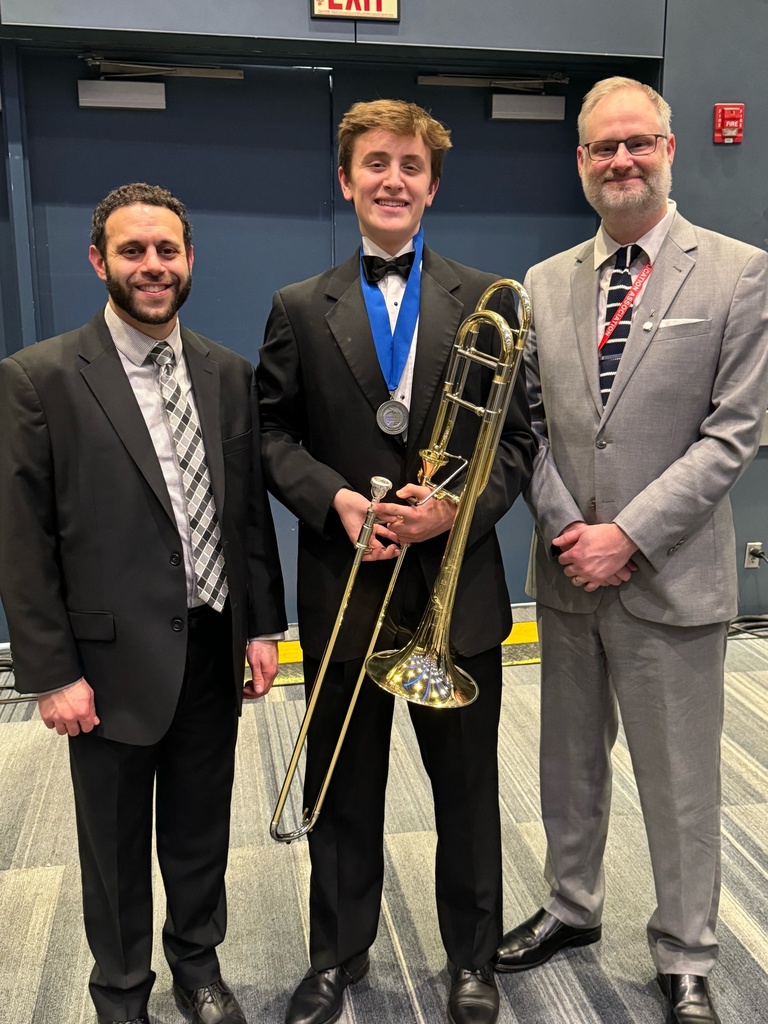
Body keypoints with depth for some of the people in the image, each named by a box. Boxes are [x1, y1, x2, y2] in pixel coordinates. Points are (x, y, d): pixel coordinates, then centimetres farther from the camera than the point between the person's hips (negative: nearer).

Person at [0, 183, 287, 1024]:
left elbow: (251, 508, 7)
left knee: (200, 829, 20)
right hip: (112, 657, -3)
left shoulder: (228, 373, 3)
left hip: (214, 647, 4)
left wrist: (261, 625, 5)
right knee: (115, 845, 16)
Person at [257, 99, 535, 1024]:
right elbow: (273, 435, 2)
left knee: (469, 791, 15)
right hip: (344, 591, 1)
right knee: (343, 792, 16)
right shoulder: (299, 309, 3)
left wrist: (458, 506, -16)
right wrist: (334, 499, -15)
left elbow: (520, 438, 1)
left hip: (459, 590, 0)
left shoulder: (488, 300, 2)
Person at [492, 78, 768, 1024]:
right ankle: (572, 908, 41)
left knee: (680, 786, 9)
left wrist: (628, 536, -16)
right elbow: (529, 423, 6)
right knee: (570, 762, 19)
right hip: (567, 574, 4)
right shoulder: (545, 284, 7)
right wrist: (565, 528, -7)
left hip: (669, 580, -3)